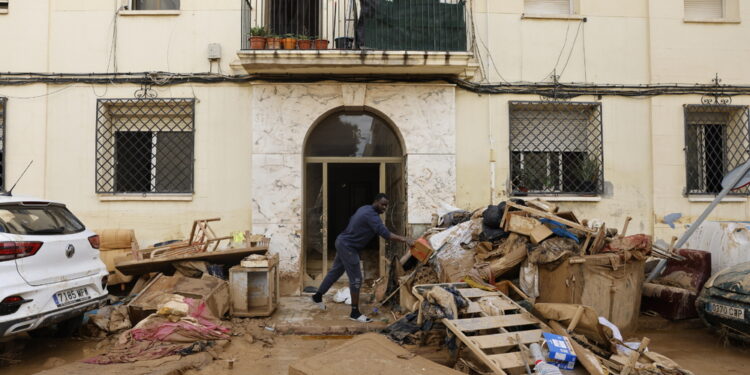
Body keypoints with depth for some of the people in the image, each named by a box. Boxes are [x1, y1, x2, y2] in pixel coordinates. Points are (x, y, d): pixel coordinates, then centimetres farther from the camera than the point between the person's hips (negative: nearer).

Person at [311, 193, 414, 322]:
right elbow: (385, 233, -32)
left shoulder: (365, 209, 9)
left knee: (335, 271, 22)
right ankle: (355, 313, 3)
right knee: (356, 278, -5)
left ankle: (318, 296, 38)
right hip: (348, 247, -10)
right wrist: (403, 239, -32)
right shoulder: (371, 215, -23)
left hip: (343, 242, 10)